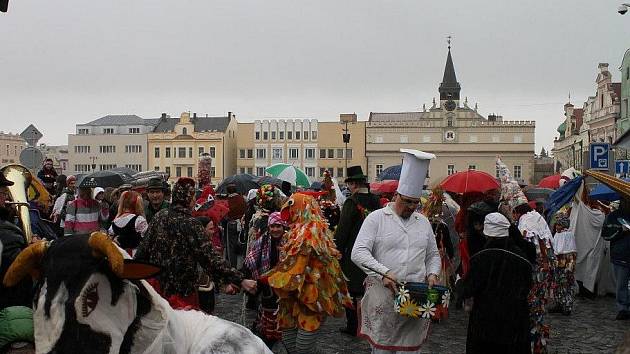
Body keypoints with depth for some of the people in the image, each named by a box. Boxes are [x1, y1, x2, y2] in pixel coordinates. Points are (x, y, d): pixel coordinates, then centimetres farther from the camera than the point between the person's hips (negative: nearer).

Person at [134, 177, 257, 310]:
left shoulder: (159, 216, -1)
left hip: (156, 283, 6)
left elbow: (144, 247, 6)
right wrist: (240, 281, -25)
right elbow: (210, 258, -24)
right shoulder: (191, 224, -19)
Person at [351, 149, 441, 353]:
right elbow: (358, 253, -10)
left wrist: (432, 274, 3)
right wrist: (383, 273, -21)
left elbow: (433, 255, 23)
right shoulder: (377, 218, 0)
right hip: (382, 295, -4)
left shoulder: (423, 222, 15)